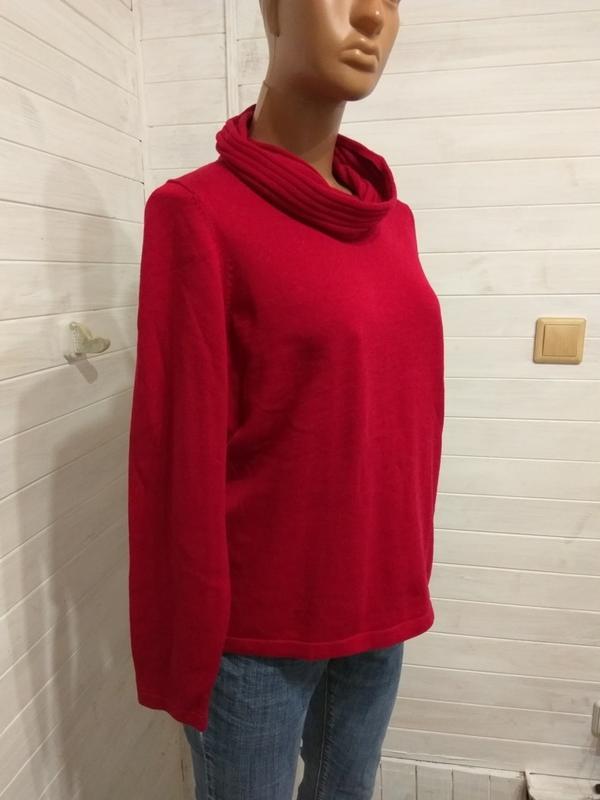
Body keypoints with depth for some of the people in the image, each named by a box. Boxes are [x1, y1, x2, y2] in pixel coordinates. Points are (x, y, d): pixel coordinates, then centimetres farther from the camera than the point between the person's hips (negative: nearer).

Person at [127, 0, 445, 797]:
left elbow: (409, 412, 8)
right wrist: (182, 650, -8)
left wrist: (409, 569, 12)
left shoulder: (392, 218, 5)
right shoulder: (198, 211, -13)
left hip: (379, 604, 6)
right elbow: (179, 452, -14)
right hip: (257, 625, -5)